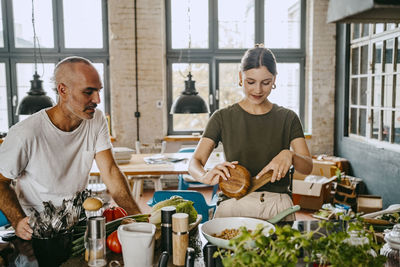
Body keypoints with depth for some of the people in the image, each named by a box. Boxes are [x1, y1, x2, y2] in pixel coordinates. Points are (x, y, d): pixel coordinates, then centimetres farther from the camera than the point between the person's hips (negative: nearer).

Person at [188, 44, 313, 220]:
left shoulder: (288, 118, 9)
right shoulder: (223, 118, 5)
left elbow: (308, 167, 2)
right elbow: (194, 162, -3)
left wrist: (289, 155, -21)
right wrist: (205, 176, -27)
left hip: (277, 206, 1)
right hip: (234, 204, -1)